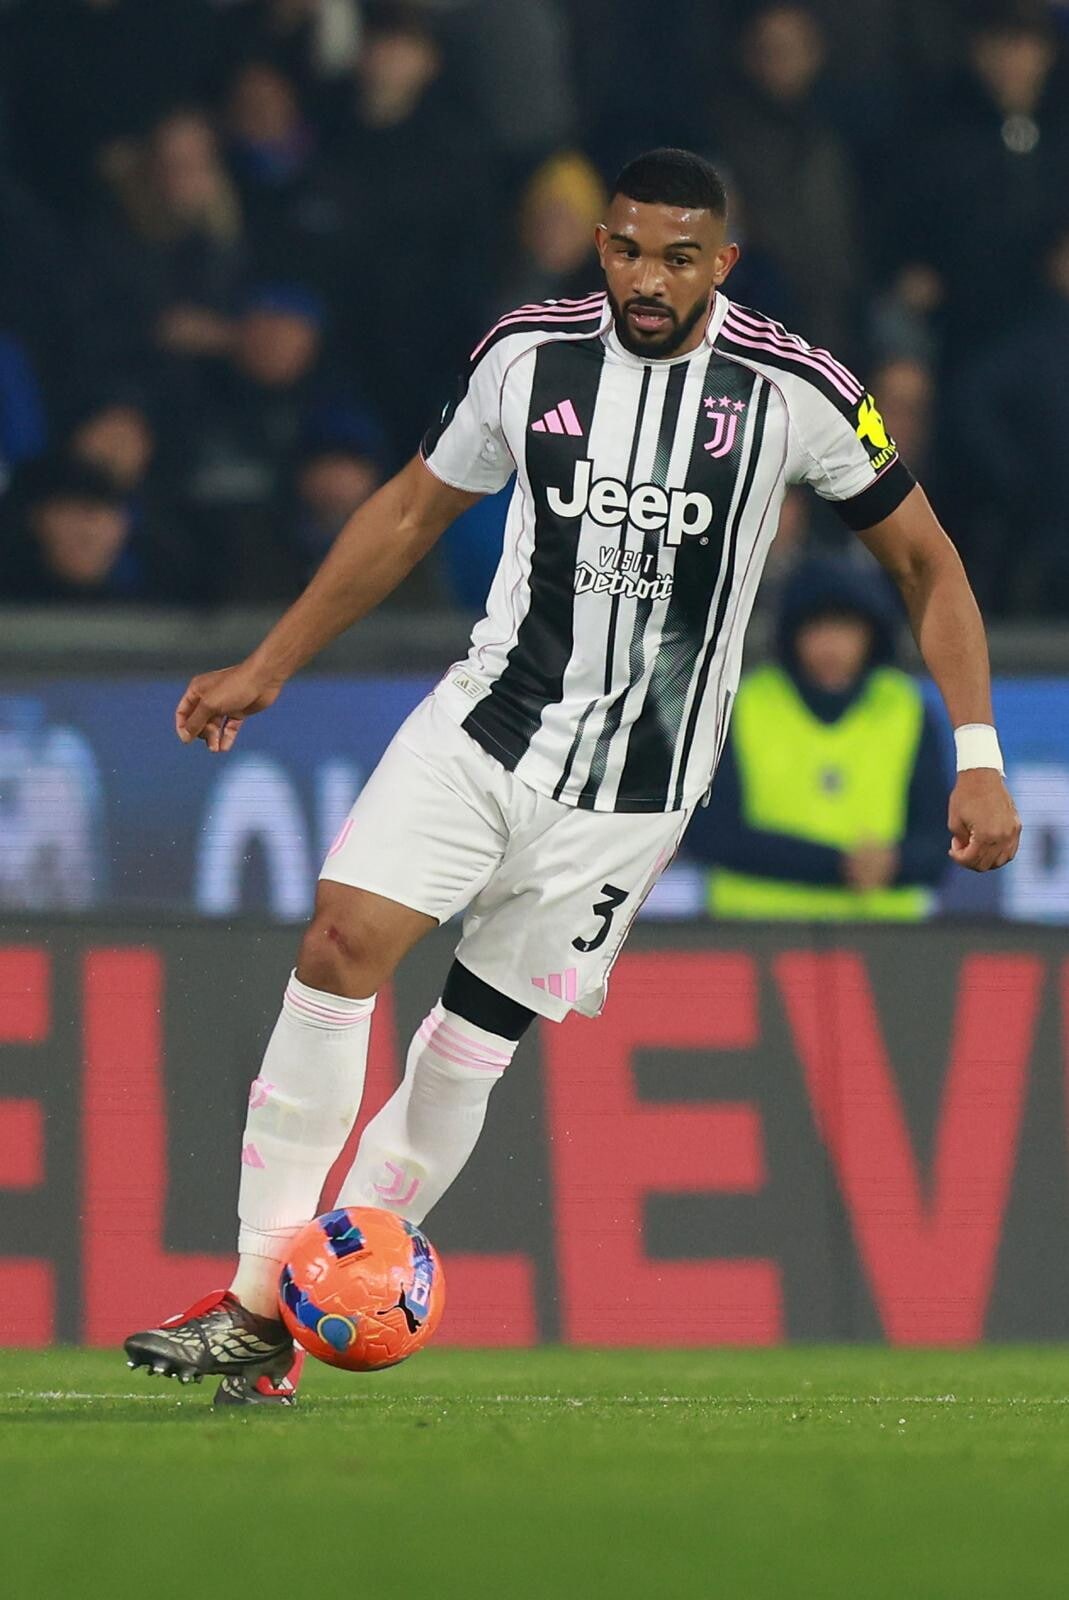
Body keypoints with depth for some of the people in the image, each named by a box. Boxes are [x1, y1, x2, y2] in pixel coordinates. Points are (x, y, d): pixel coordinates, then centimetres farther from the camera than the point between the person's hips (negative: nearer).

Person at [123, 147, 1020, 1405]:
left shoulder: (792, 392, -9)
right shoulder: (527, 355, -1)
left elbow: (925, 560, 2)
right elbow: (412, 511, 15)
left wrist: (977, 757, -5)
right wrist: (265, 670, 16)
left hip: (633, 789, -2)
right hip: (483, 725, 2)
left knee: (473, 1039, -3)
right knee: (341, 943, -17)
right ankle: (256, 1305, -14)